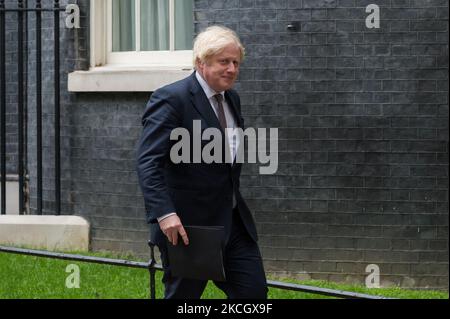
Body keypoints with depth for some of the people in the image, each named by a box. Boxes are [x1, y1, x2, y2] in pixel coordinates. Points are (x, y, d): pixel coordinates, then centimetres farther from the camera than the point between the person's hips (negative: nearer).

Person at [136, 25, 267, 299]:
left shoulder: (232, 99, 12)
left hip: (233, 222, 8)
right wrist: (165, 214, -32)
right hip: (186, 225, -7)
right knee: (182, 296, 3)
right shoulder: (171, 99, -14)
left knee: (254, 291, 2)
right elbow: (148, 162, -22)